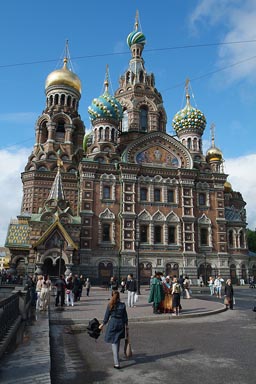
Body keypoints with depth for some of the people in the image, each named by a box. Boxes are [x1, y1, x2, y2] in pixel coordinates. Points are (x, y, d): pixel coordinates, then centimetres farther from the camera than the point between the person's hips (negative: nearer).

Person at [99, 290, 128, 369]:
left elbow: (107, 316, -1)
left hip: (113, 324, -3)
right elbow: (125, 316, 2)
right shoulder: (123, 305, -3)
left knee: (114, 343, 1)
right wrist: (126, 325, 14)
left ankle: (117, 363, -1)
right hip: (121, 324, 3)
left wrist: (102, 324, 13)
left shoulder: (110, 305, -8)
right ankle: (116, 358, 41)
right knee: (118, 342, 23)